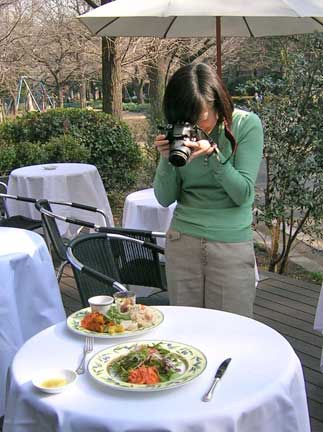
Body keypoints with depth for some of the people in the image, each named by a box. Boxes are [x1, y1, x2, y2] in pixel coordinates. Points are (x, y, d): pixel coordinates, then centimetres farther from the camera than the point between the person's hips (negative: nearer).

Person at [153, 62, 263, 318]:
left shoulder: (247, 124, -7)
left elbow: (243, 194, -11)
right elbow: (165, 199, 2)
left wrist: (213, 155, -23)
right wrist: (167, 159, -14)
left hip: (232, 244, -2)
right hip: (182, 241, 3)